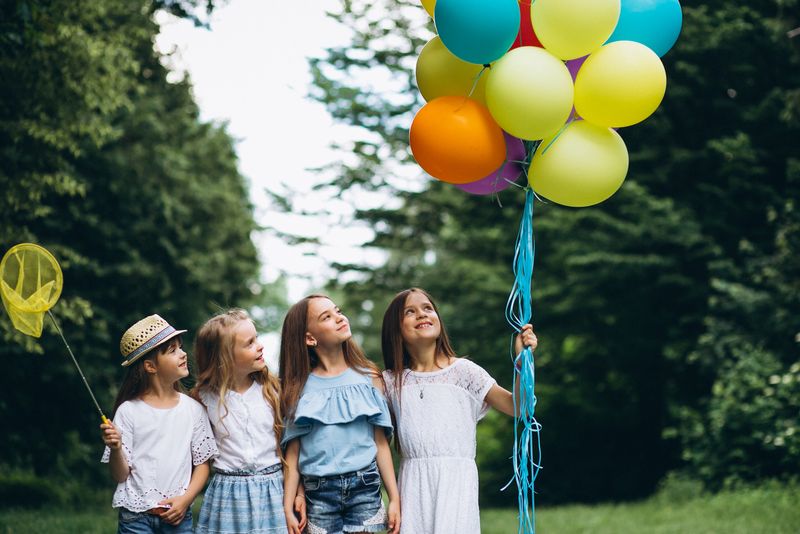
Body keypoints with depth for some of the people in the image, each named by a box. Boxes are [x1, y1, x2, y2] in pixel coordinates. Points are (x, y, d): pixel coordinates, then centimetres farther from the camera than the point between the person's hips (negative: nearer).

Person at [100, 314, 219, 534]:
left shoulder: (192, 408, 2)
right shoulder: (128, 411, -4)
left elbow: (202, 463, 6)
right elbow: (121, 475, -2)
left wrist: (186, 499, -8)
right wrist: (116, 449, -21)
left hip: (177, 516, 2)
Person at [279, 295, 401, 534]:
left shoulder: (368, 377, 5)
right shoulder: (300, 387, 4)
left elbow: (381, 443, 5)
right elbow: (293, 452, 4)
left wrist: (394, 498, 1)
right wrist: (287, 508, -1)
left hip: (365, 487, 0)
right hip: (318, 493, 0)